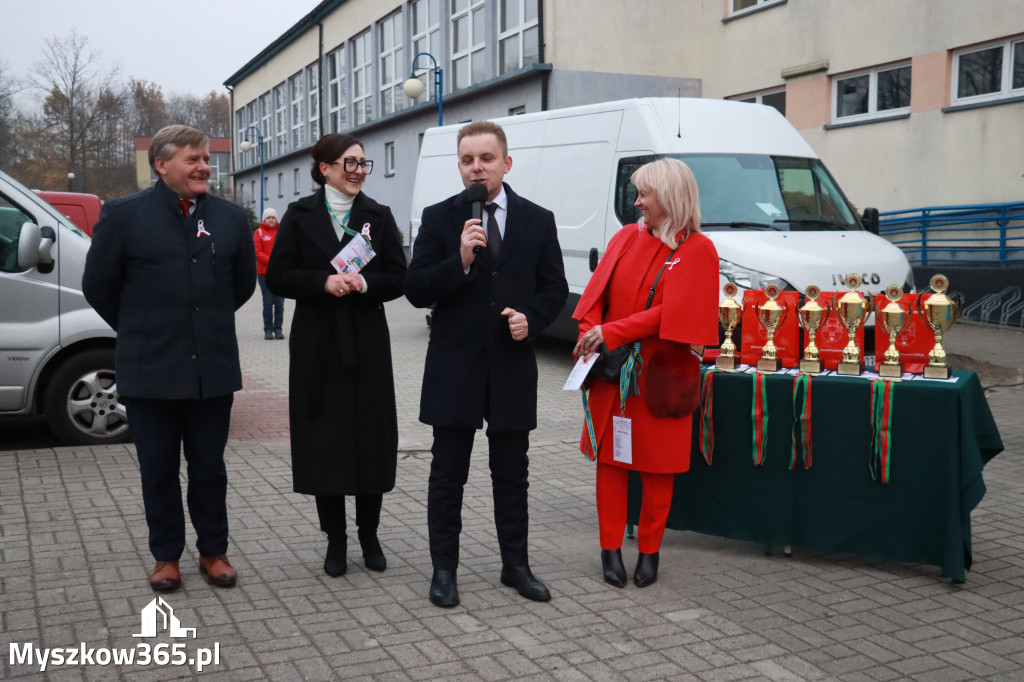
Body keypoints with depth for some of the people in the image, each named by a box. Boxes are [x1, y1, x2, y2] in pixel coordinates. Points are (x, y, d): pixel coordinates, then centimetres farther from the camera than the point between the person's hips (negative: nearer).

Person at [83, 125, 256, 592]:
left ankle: (213, 552, 24)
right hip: (150, 372, -2)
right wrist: (141, 330, 11)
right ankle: (166, 556, 24)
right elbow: (98, 286, 4)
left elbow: (243, 282, 17)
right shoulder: (123, 215, -4)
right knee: (158, 470, 9)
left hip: (213, 369, 2)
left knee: (210, 468, 11)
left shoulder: (230, 217, 5)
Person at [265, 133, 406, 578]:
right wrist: (324, 282, -16)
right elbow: (277, 278, -1)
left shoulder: (378, 216, 7)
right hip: (317, 345, -1)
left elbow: (396, 278, 4)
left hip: (368, 344, 1)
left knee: (371, 439, 3)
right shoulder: (300, 216, 4)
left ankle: (369, 536, 19)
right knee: (324, 441, 2)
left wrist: (363, 282, -15)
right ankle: (335, 540, 15)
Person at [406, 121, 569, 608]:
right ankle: (444, 569, 19)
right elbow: (416, 291, -6)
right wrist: (460, 260, -21)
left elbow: (554, 288, 9)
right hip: (454, 365, -1)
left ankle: (515, 564, 25)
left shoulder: (538, 220, 5)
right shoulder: (439, 218, 0)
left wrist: (531, 318, -11)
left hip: (512, 366, 2)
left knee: (512, 475, 12)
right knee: (447, 475, 7)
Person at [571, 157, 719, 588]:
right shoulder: (627, 238, 9)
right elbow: (598, 293, 6)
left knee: (657, 466, 5)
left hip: (660, 375, -3)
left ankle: (649, 551, 20)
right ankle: (611, 549, 16)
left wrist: (610, 333, -18)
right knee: (610, 460, 6)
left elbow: (670, 313, -14)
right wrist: (589, 335, -11)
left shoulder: (697, 250, -5)